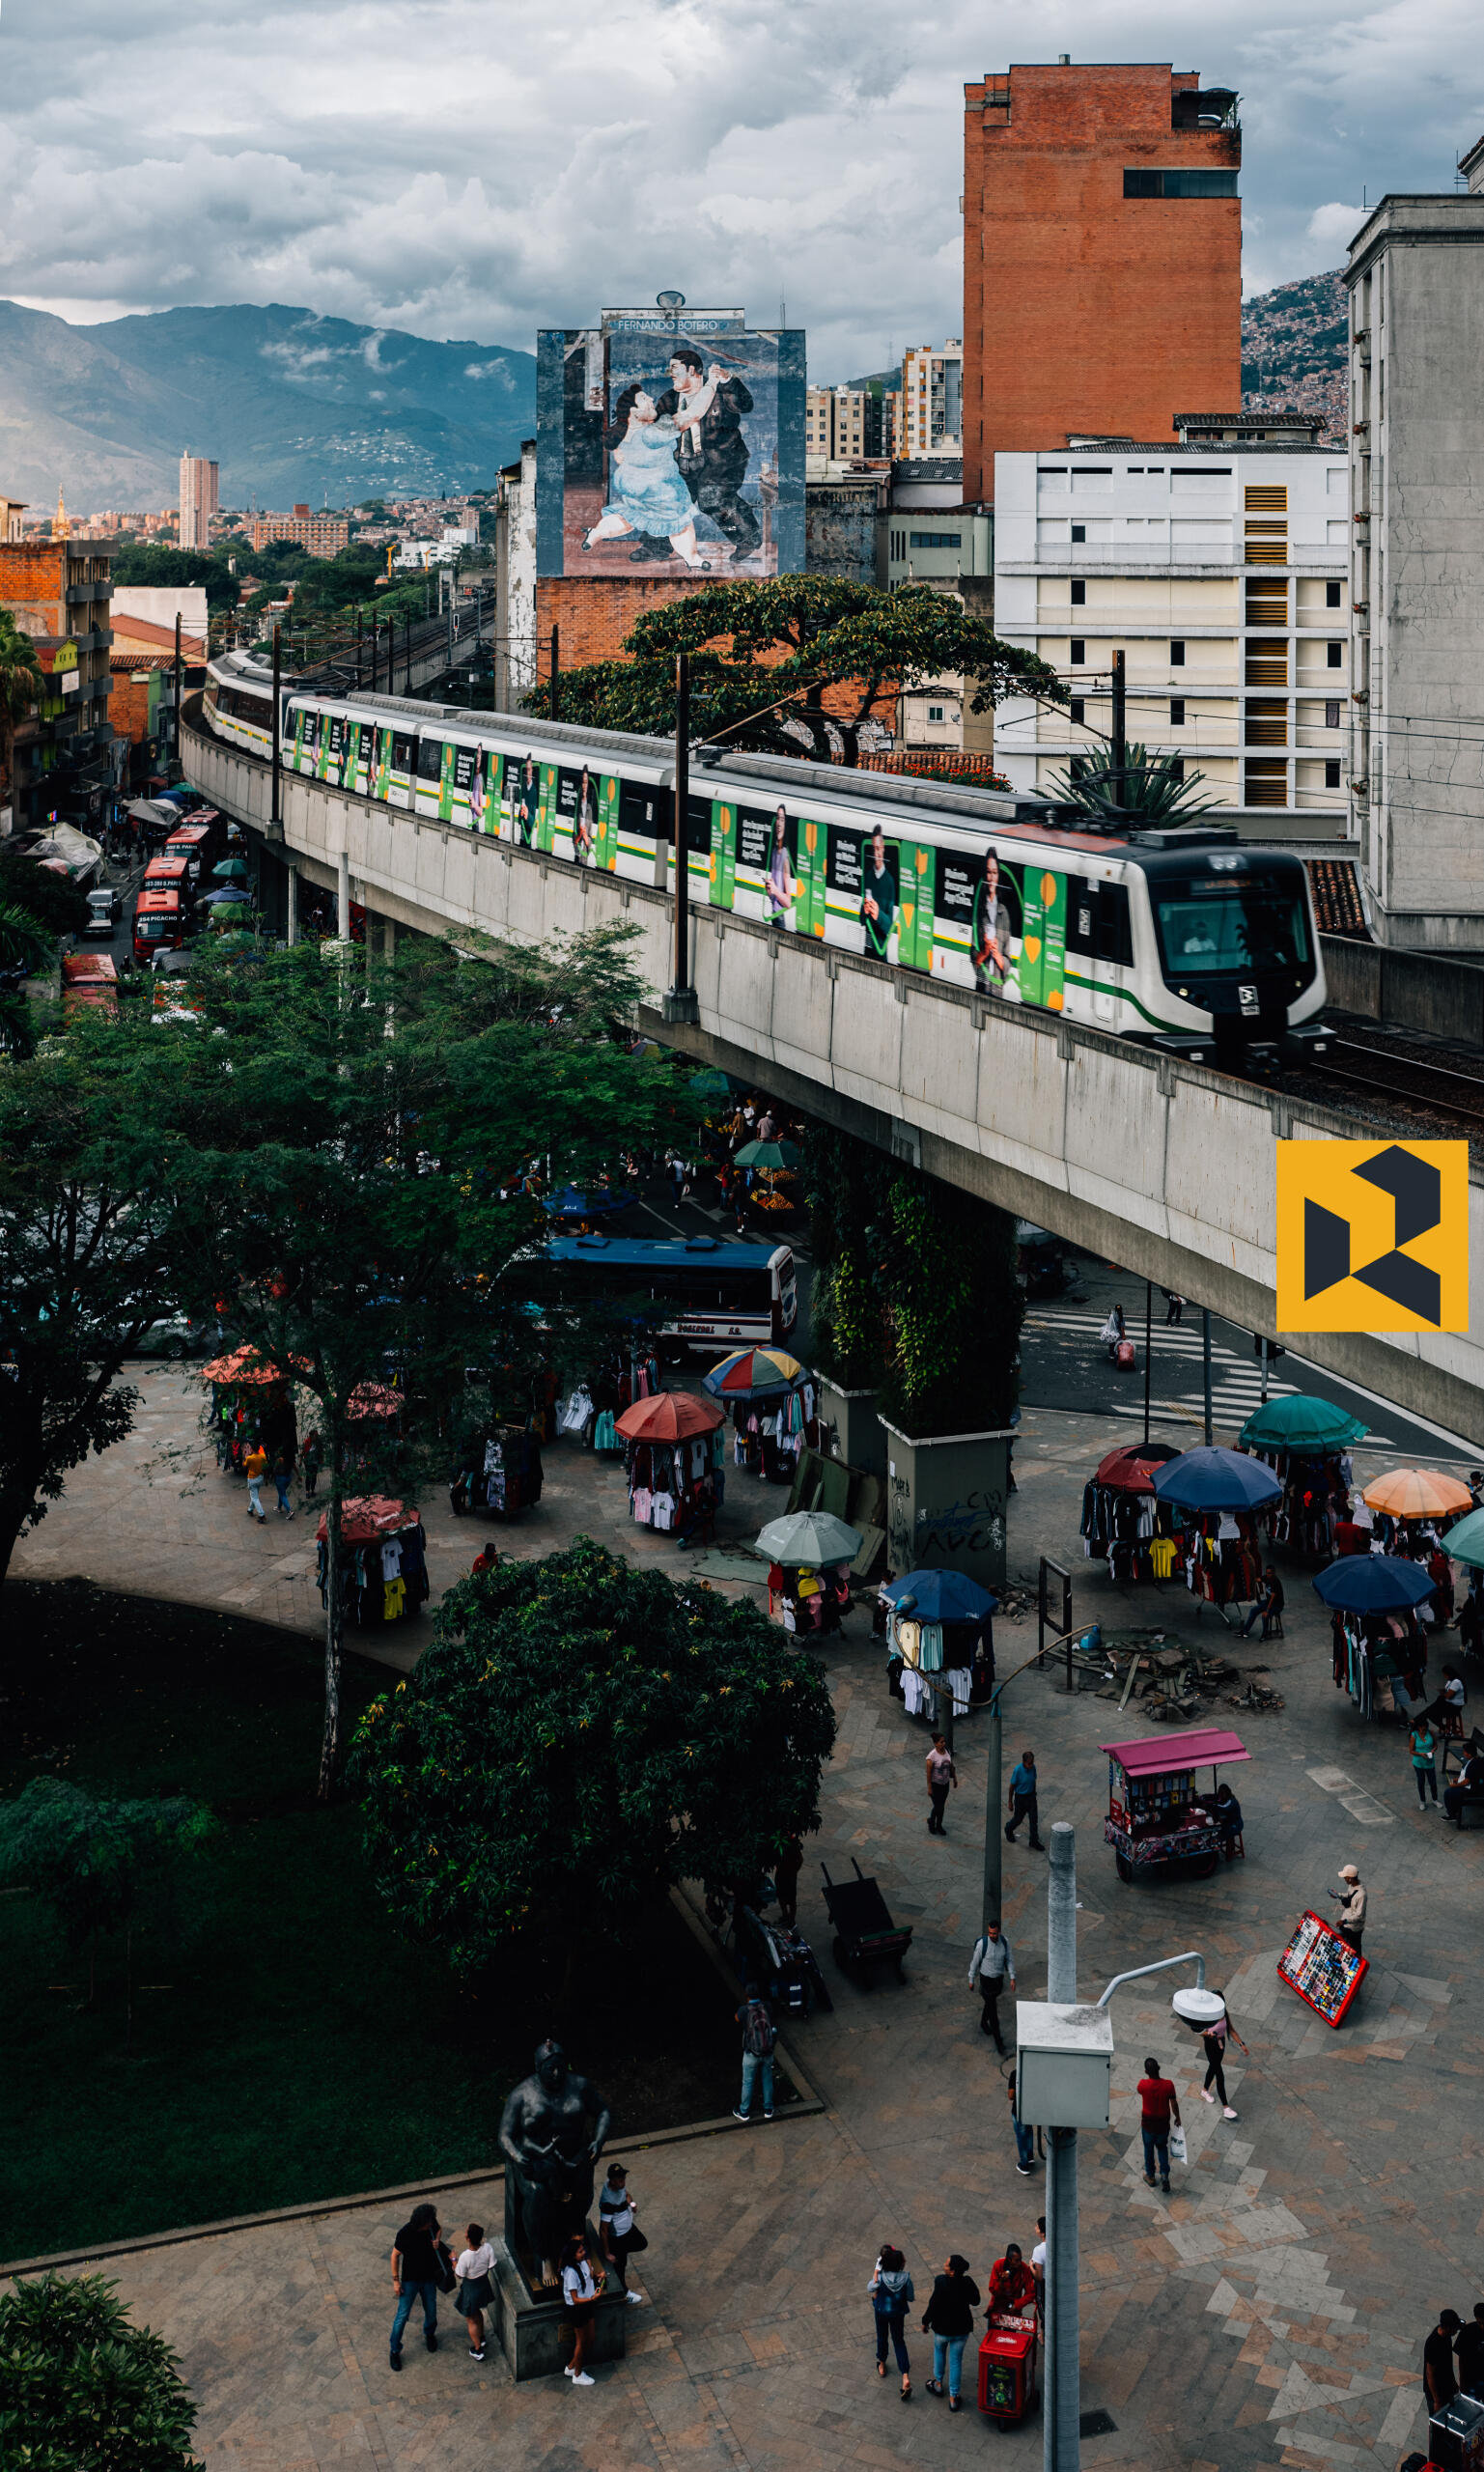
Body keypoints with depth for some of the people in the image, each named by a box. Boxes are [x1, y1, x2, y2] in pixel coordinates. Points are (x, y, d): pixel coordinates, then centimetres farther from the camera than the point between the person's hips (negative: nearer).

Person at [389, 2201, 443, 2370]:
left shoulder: (431, 2224, -15)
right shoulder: (405, 2233, -28)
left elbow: (438, 2229, 10)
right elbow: (395, 2255, -14)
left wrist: (437, 2241, -13)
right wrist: (396, 2280, -11)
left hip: (429, 2278, 4)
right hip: (410, 2280, -4)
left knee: (431, 2312, 17)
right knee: (402, 2315, 0)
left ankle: (429, 2334, 48)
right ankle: (395, 2351, 18)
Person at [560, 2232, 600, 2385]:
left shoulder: (583, 2261, -7)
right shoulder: (571, 2272, -31)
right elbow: (575, 2299, -26)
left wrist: (597, 2275, -5)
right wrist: (592, 2298, -36)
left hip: (587, 2305, 8)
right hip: (576, 2309, -8)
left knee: (589, 2339, 21)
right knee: (581, 2341, 12)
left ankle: (571, 2366, 41)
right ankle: (578, 2375, 34)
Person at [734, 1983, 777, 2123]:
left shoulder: (744, 2010, -20)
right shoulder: (766, 2007, -12)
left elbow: (737, 2018, 3)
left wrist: (745, 2004, 2)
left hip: (751, 2054, -3)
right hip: (768, 2052, 3)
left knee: (748, 2083, 15)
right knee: (767, 2081, 21)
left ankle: (744, 2112, 29)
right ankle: (768, 2110, 34)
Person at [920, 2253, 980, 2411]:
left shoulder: (941, 2283, -29)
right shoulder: (967, 2283, -16)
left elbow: (933, 2305, -22)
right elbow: (975, 2301, 0)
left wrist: (925, 2322, -6)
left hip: (942, 2328, -2)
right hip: (962, 2328, 2)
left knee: (939, 2351, 29)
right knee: (956, 2360, 16)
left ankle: (938, 2383, 44)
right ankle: (953, 2397, 22)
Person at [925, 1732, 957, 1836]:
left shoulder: (947, 1751, -6)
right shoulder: (932, 1756, -25)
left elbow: (951, 1766, 9)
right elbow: (928, 1772, -19)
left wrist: (955, 1778, 16)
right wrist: (929, 1788, -17)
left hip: (945, 1783, 6)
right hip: (935, 1784, -6)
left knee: (942, 1806, 16)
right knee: (938, 1807, 0)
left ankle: (939, 1826, 34)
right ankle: (931, 1821, 30)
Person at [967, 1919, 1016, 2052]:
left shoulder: (1004, 1941, -14)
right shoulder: (982, 1944, -26)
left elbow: (1009, 1960, -1)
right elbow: (975, 1962, -12)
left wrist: (1012, 1978, -5)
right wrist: (971, 1980, -2)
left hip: (999, 1978, 4)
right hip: (986, 1979, -4)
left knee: (990, 2002, 26)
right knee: (993, 2009, -1)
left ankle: (984, 2023, 53)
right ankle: (998, 2039, 8)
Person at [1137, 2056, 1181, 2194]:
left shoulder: (1143, 2084, -23)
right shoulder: (1168, 2085, -21)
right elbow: (1174, 2104, -11)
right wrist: (1177, 2117, 7)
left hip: (1148, 2123, -1)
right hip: (1164, 2123, 1)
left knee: (1149, 2148, 22)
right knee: (1162, 2148, 23)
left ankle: (1150, 2176, 36)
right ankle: (1164, 2174, 12)